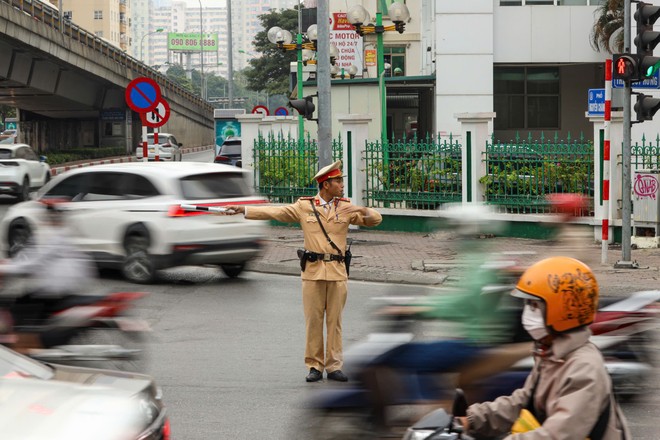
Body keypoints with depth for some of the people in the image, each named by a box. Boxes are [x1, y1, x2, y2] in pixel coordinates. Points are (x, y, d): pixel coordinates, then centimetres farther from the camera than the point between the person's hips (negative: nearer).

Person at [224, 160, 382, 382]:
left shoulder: (346, 208, 7)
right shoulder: (304, 206, 4)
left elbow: (376, 219, 2)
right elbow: (274, 212, 2)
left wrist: (362, 210, -20)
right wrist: (243, 209, -4)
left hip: (337, 272, 1)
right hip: (313, 271, -1)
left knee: (335, 320, 3)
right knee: (313, 320, 0)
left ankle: (334, 366, 10)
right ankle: (315, 367, 7)